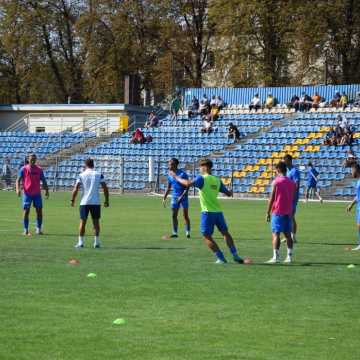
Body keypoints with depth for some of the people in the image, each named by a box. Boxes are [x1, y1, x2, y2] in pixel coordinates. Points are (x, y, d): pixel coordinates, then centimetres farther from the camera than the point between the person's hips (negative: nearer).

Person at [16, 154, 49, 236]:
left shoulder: (39, 170, 7)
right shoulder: (24, 169, 0)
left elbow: (43, 181, 12)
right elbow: (18, 180, -3)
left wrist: (46, 190, 1)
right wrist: (18, 189, -20)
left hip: (37, 194, 2)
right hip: (27, 194, -2)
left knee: (39, 211, 0)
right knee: (26, 211, -2)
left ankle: (39, 229, 10)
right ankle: (26, 230, 5)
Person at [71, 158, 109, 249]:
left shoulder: (81, 175, 0)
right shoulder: (99, 175, 3)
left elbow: (76, 189, -6)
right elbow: (105, 188, -1)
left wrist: (72, 200, 1)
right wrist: (106, 200, 7)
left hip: (84, 203, -1)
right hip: (96, 202, 1)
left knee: (83, 222, 6)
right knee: (96, 222, 8)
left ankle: (80, 242, 4)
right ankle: (96, 242, 5)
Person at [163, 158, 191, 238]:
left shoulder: (182, 174, -13)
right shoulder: (170, 176, 5)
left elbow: (187, 187, -14)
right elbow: (168, 188, 14)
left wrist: (182, 196, -23)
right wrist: (164, 198, 8)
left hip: (183, 197, -5)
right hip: (174, 197, 5)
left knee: (185, 216, -1)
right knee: (174, 215, 2)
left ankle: (187, 232, 8)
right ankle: (175, 233, 7)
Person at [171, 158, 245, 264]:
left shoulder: (202, 178, -9)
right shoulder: (217, 180, 9)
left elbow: (188, 183, -23)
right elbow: (228, 193, 16)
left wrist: (176, 177, -10)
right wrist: (230, 192, 39)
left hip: (208, 212, -6)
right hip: (218, 211, 6)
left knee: (207, 236, 4)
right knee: (225, 233, 17)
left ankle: (221, 258, -1)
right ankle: (235, 256, 13)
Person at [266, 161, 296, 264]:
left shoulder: (276, 182, -8)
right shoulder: (292, 183, 7)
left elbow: (271, 198, -8)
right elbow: (293, 199, 11)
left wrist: (268, 213, -3)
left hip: (278, 212, -5)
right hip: (288, 213, 5)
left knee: (276, 234, -5)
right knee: (288, 234, 10)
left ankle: (275, 257, -11)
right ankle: (289, 257, 7)